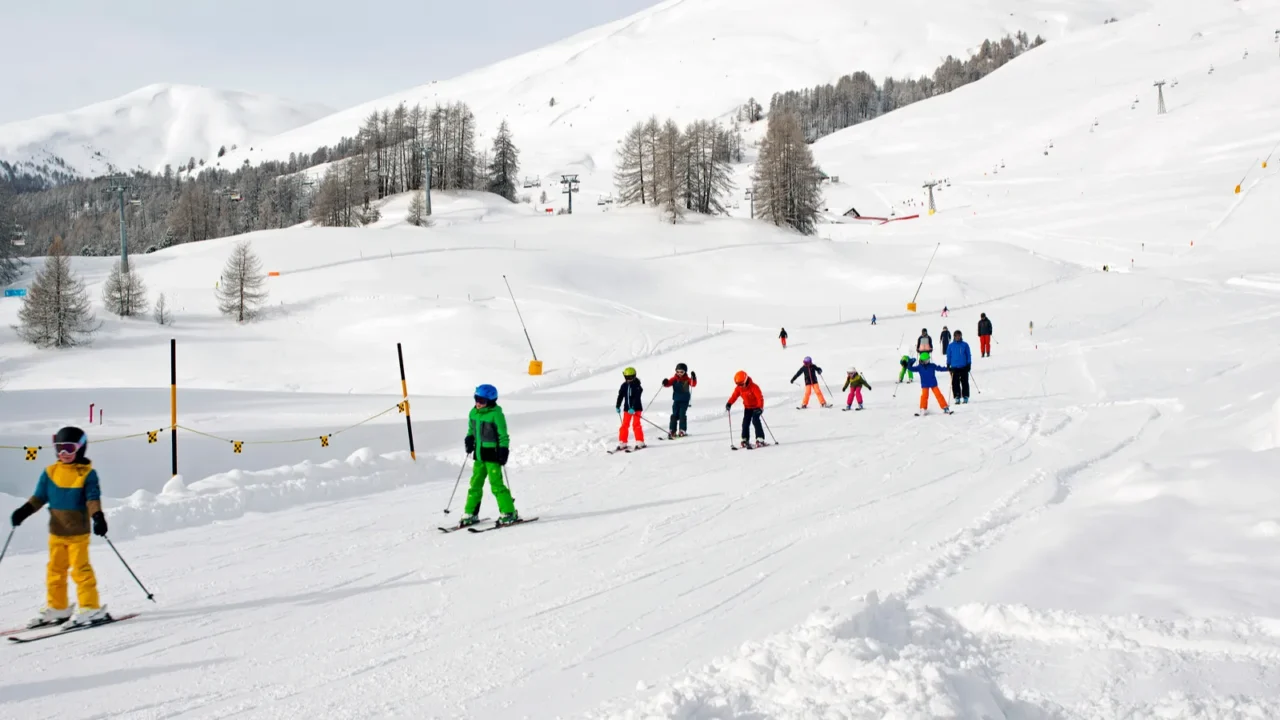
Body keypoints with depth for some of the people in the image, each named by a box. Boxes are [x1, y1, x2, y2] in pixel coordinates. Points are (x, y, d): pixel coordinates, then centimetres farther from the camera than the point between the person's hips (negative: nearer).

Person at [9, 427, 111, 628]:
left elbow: (93, 498, -12)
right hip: (56, 532, 5)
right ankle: (57, 608, 22)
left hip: (78, 531, -5)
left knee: (80, 569, -6)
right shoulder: (50, 472, 6)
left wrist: (98, 517, -27)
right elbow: (39, 497, 9)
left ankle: (90, 608, -1)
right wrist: (24, 511, -4)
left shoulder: (87, 474, -6)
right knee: (55, 569, 12)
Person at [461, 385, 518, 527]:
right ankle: (470, 514, 19)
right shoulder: (473, 413, 7)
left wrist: (503, 451, -16)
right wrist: (469, 439, 2)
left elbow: (503, 435, -11)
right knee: (475, 484, 11)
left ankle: (509, 513, -1)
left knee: (496, 484, -8)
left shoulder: (496, 414, -14)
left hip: (492, 453, -7)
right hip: (479, 453, 7)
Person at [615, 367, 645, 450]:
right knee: (624, 425, 4)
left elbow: (636, 398, -20)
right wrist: (618, 406, -4)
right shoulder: (624, 385, 4)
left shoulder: (637, 386, -12)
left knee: (636, 424, -9)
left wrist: (633, 408, -28)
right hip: (627, 408, 5)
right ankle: (622, 443, 10)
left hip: (636, 408, -5)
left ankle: (640, 442, -2)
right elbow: (620, 396, 5)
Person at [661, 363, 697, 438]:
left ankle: (682, 430, -1)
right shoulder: (674, 379, 0)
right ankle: (672, 431, 7)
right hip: (676, 400, 2)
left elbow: (693, 384, -14)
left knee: (682, 415, -7)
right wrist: (665, 383, -32)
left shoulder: (687, 379, -3)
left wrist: (693, 378, -32)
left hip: (685, 400, -2)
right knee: (674, 415, 2)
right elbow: (669, 383, -9)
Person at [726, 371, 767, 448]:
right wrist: (729, 404, -19)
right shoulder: (738, 388, -7)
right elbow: (734, 396, -2)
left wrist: (760, 407, -41)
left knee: (755, 420, -20)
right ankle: (745, 440, 10)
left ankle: (760, 439, -21)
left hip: (756, 407, -6)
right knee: (745, 423, 1)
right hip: (747, 407, 6)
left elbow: (760, 397, -30)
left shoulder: (753, 387, -26)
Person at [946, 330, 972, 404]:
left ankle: (965, 397, 10)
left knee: (965, 383, 3)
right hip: (954, 367, 1)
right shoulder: (951, 346, 4)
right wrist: (948, 365, 4)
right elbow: (948, 356, 9)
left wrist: (969, 364, 1)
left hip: (964, 367, -1)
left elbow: (968, 355, 5)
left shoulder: (965, 345, 1)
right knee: (955, 383, 0)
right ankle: (957, 397, 6)